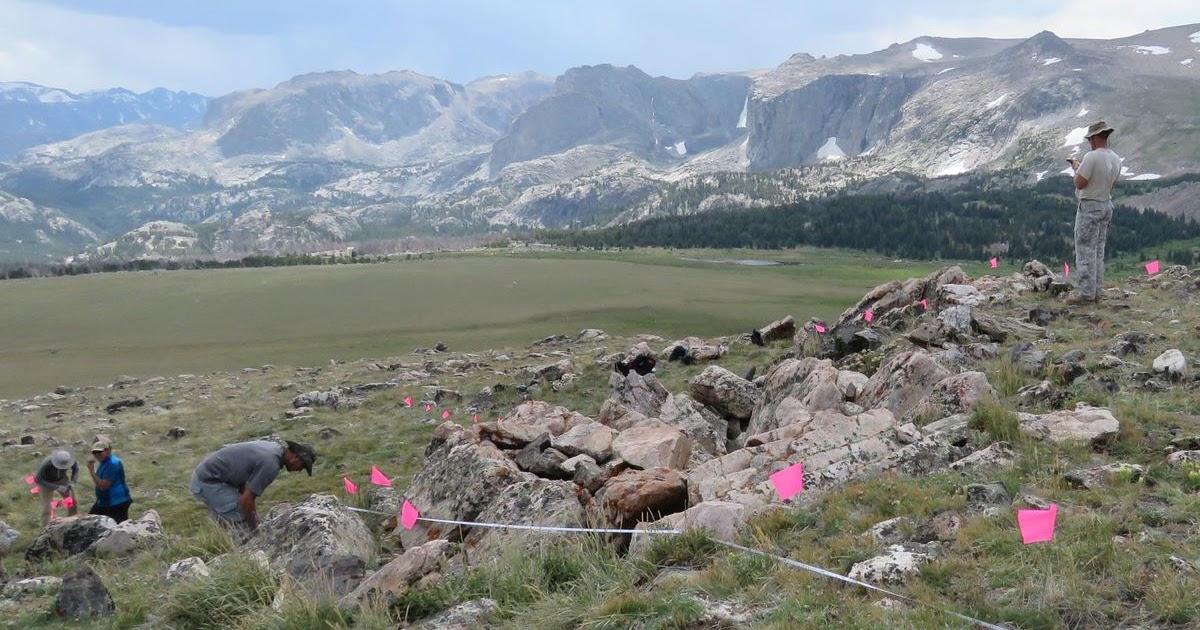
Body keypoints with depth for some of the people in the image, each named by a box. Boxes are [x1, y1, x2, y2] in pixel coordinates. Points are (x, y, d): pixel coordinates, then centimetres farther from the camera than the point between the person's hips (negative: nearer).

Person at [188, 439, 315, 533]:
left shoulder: (272, 446, 6)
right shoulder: (271, 464, -22)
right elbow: (246, 499, -19)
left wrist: (254, 515, 15)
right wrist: (253, 528, -4)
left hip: (205, 474, 10)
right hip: (207, 483, -10)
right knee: (241, 527, -7)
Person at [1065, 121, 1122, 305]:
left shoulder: (1092, 157, -21)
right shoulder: (1116, 159, 6)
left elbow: (1080, 184, -19)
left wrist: (1076, 168, -1)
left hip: (1090, 207, -8)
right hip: (1106, 205, 8)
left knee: (1085, 250, -4)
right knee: (1098, 250, 14)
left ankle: (1086, 293, -4)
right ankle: (1096, 291, 18)